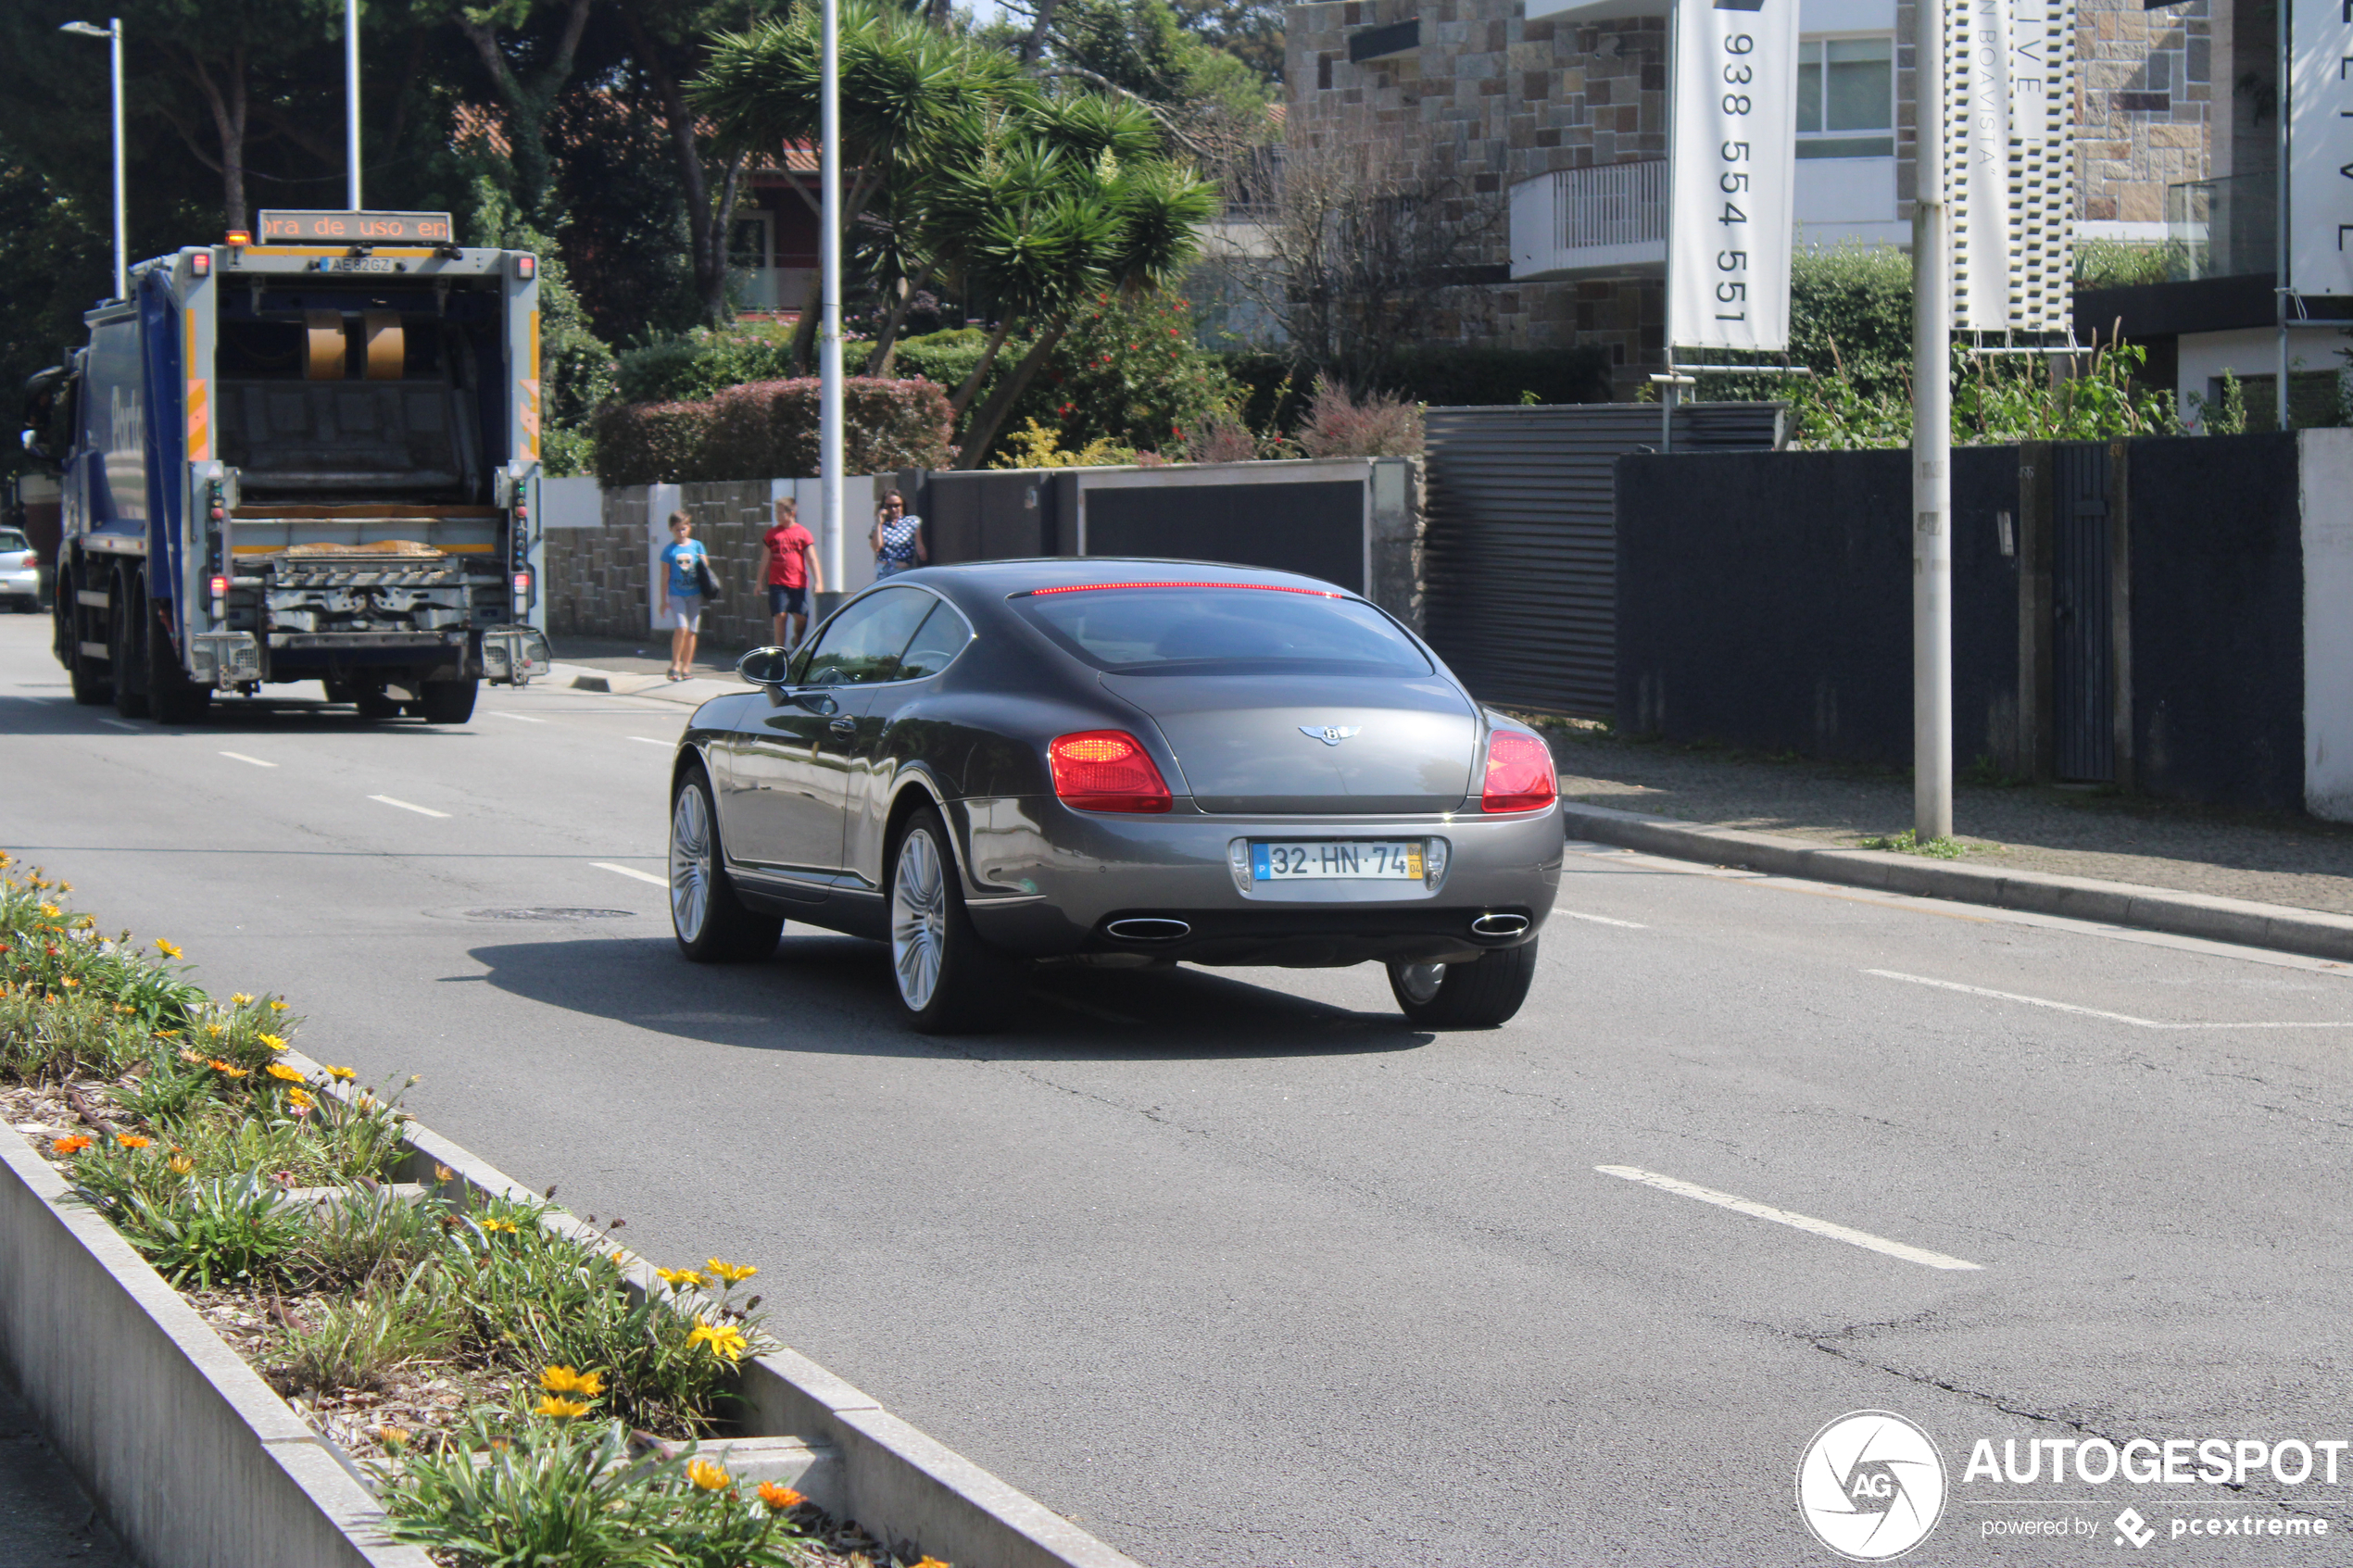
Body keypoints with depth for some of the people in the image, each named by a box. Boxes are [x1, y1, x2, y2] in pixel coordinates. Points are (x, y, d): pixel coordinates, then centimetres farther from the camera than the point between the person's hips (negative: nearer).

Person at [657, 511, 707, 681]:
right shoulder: (669, 550, 1)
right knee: (681, 628, -16)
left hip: (694, 594, 3)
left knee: (691, 631, 4)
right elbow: (665, 577, 3)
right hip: (676, 595, -3)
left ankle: (686, 667, 12)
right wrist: (664, 601, 1)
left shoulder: (696, 546, 7)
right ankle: (675, 665, -4)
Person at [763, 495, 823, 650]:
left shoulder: (803, 534, 3)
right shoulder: (772, 534, 8)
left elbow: (812, 559, 0)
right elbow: (766, 560, 13)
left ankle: (797, 640, 28)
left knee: (801, 617, -2)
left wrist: (818, 582, -9)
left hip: (798, 583, -1)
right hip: (777, 583, 1)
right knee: (780, 615, -8)